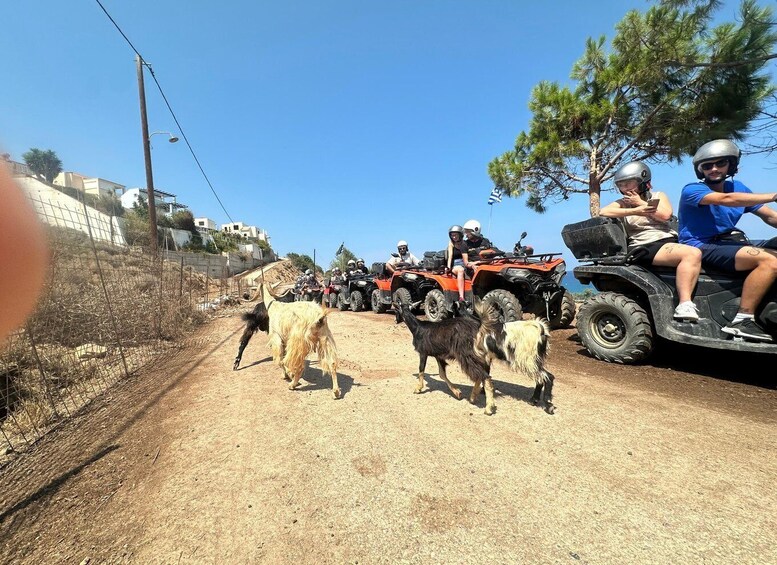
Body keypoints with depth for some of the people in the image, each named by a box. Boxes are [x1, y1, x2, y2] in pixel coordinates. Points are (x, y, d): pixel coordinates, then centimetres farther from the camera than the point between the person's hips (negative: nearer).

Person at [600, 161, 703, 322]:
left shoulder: (658, 196, 19)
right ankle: (685, 305, -38)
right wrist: (635, 210, -12)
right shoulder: (623, 203, 13)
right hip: (643, 248, -5)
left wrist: (641, 203, 1)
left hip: (669, 242, 5)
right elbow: (602, 212, -10)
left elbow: (665, 215, -1)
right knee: (693, 254, -29)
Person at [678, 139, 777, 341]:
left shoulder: (737, 187, 16)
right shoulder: (692, 190, -5)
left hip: (728, 243, 8)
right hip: (701, 248, -8)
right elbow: (726, 199, -24)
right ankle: (742, 320, -23)